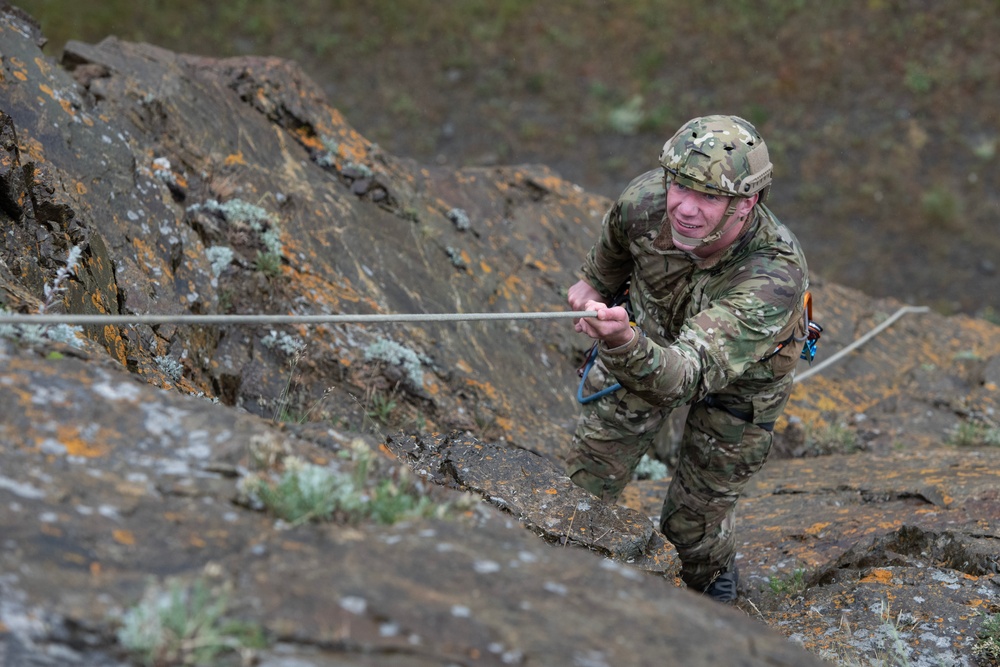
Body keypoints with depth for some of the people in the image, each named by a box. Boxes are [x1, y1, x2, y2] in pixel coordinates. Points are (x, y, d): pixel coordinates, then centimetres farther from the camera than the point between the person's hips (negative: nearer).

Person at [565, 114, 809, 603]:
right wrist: (595, 283, 15)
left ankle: (714, 580, 45)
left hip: (741, 377, -3)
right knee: (587, 482, 7)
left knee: (693, 516, 10)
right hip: (651, 331, 3)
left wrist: (625, 344, -78)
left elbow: (688, 374, -58)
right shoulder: (648, 197, -33)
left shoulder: (775, 278, -48)